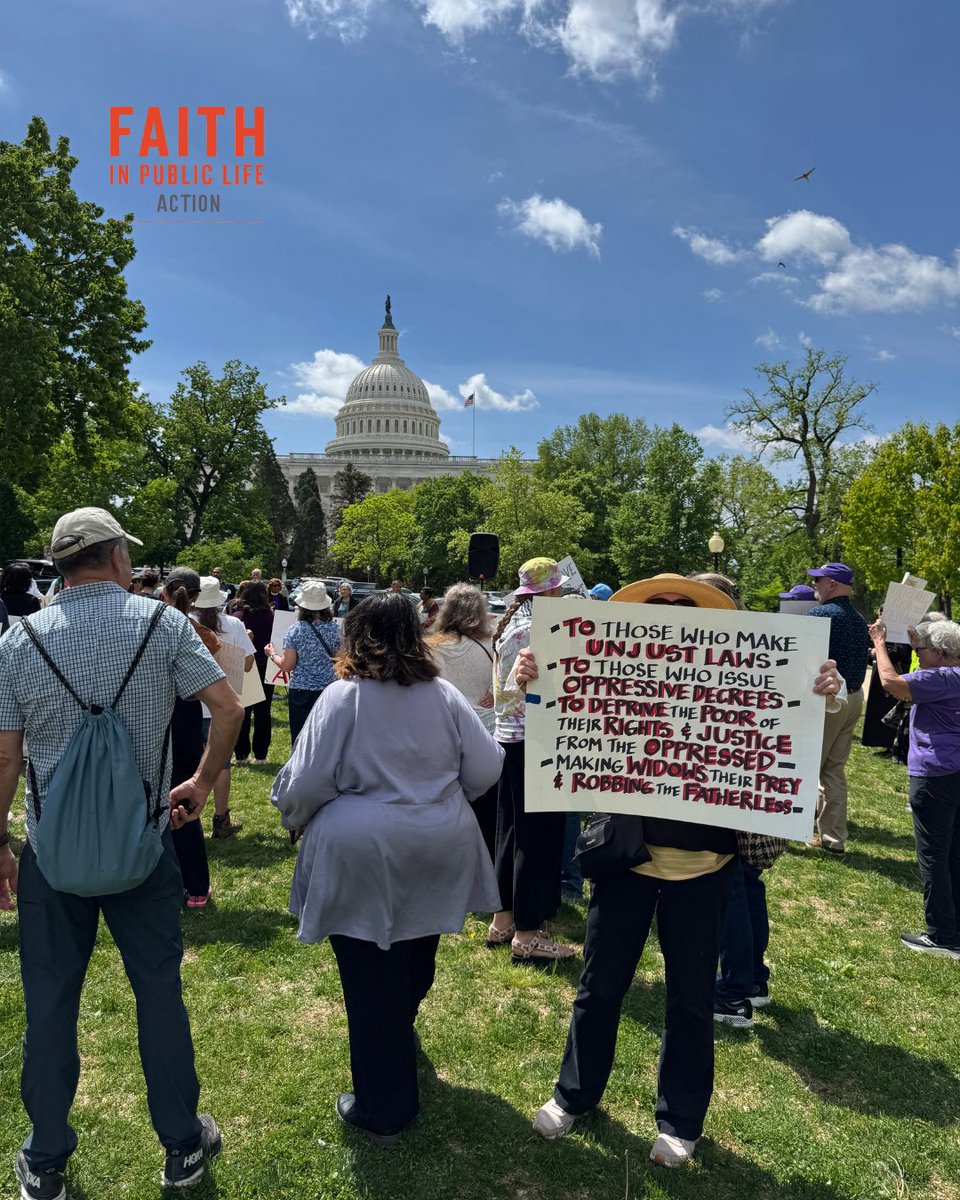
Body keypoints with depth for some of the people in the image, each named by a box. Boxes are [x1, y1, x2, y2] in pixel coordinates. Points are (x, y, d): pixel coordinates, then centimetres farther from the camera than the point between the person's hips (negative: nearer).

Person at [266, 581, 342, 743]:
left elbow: (287, 665, -7)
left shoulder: (295, 630, -7)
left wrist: (272, 654, 11)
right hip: (328, 688, 2)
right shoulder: (335, 629, -2)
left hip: (300, 690, -2)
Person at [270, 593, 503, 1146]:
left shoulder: (342, 697, -14)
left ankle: (384, 1112, 24)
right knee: (413, 964, 26)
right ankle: (401, 1042, 52)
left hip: (362, 860, -4)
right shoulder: (445, 696, -4)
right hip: (437, 854, 4)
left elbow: (306, 783, -12)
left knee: (372, 984, 10)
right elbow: (486, 770, -1)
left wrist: (296, 817, 10)